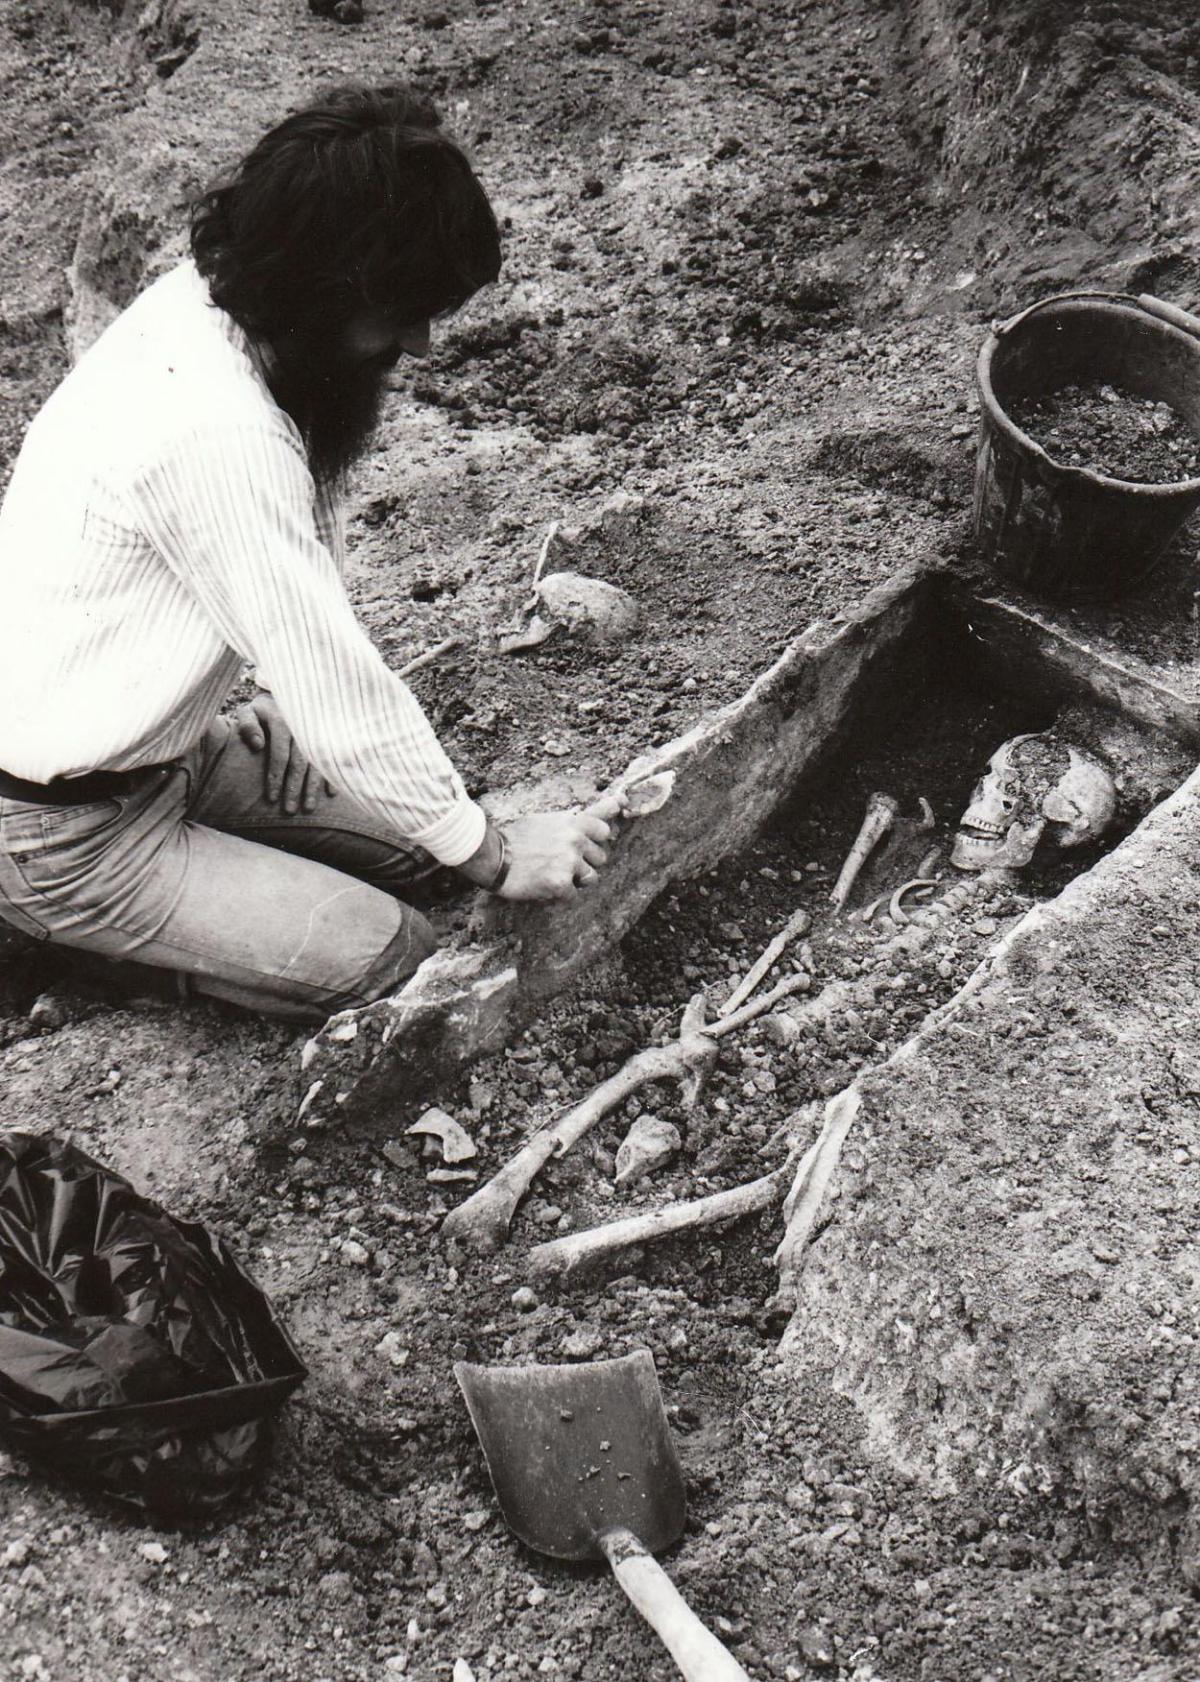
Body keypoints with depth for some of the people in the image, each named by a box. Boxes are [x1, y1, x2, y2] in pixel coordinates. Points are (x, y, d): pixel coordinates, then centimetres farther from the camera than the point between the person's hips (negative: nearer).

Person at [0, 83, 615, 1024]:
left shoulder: (200, 305, -4)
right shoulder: (216, 436, -32)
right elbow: (331, 685, -26)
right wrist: (495, 857, -15)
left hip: (150, 746, 9)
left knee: (400, 832, 6)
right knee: (387, 958, -11)